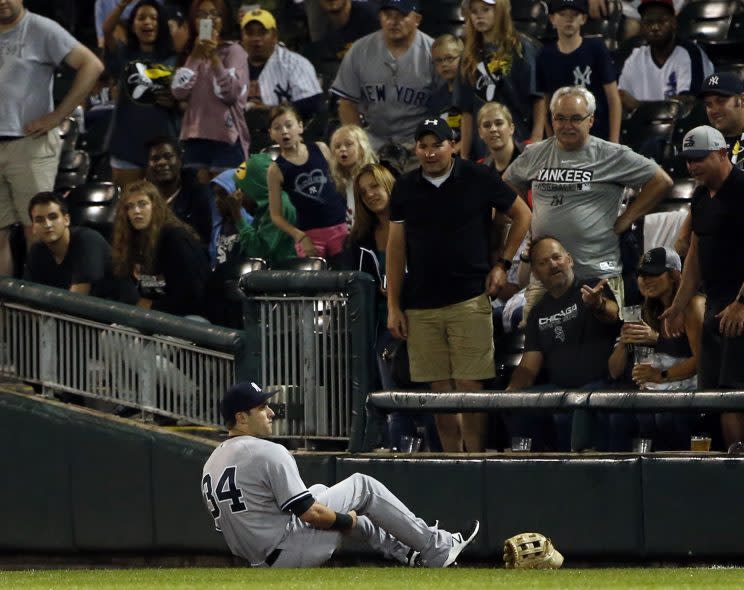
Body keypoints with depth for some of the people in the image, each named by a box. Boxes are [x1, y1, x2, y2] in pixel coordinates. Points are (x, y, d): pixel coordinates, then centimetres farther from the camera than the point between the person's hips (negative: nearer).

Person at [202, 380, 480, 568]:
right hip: (289, 553, -9)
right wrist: (346, 521, -1)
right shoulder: (268, 453, -19)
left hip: (259, 561, 9)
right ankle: (436, 549, 12)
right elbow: (309, 512, -20)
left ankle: (407, 552, 39)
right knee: (362, 486, 4)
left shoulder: (210, 465, 9)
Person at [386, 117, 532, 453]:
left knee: (469, 385, -7)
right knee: (440, 389, 5)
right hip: (420, 305, 3)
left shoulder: (478, 179, -1)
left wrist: (502, 264, 4)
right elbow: (396, 248, 10)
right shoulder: (405, 189, 8)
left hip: (470, 298, -3)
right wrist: (393, 306, 6)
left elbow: (522, 215, 10)